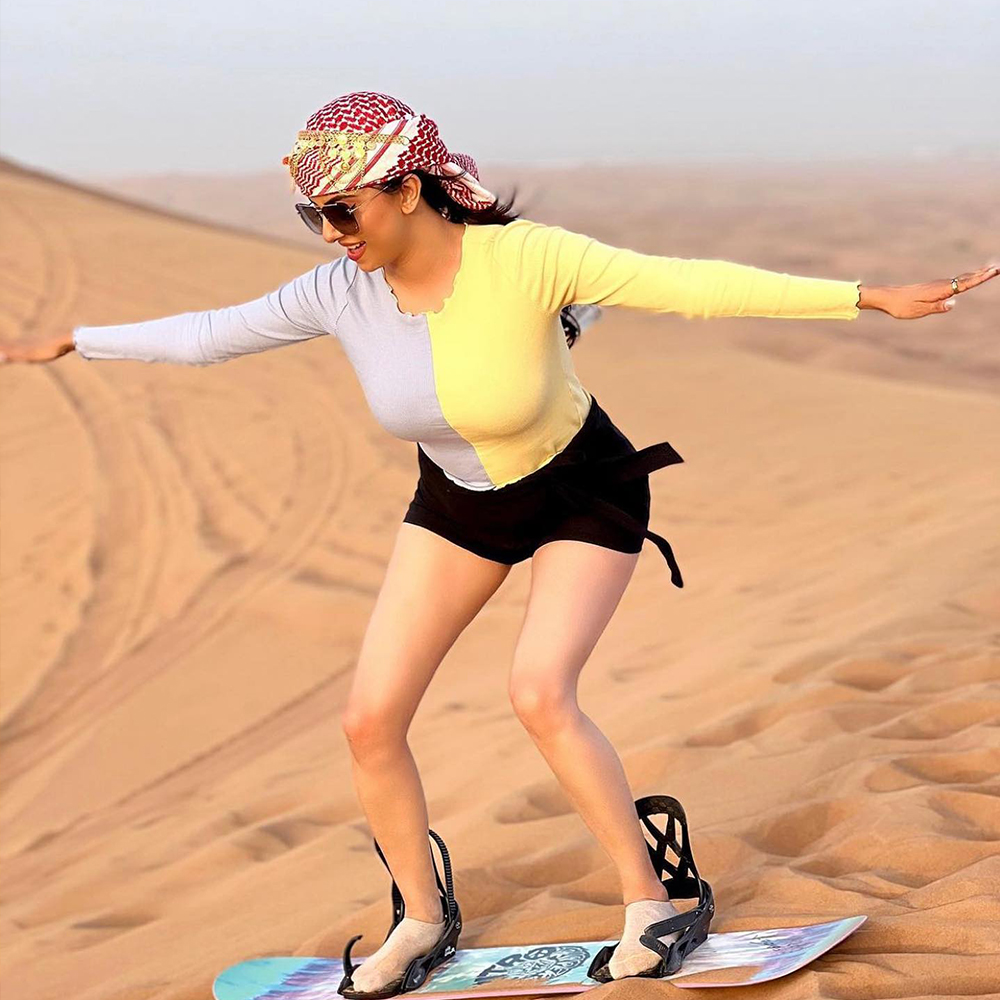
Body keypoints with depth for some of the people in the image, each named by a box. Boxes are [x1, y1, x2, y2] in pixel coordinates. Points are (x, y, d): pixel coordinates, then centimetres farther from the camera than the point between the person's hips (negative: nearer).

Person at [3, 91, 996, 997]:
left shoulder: (525, 259, -31)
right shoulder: (341, 293, -18)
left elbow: (694, 283, -33)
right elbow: (207, 333, -3)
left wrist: (872, 297, -36)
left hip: (588, 494, -5)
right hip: (458, 505, 5)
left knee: (539, 692, -26)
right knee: (370, 719, -2)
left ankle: (649, 901, -6)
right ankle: (421, 919, 22)